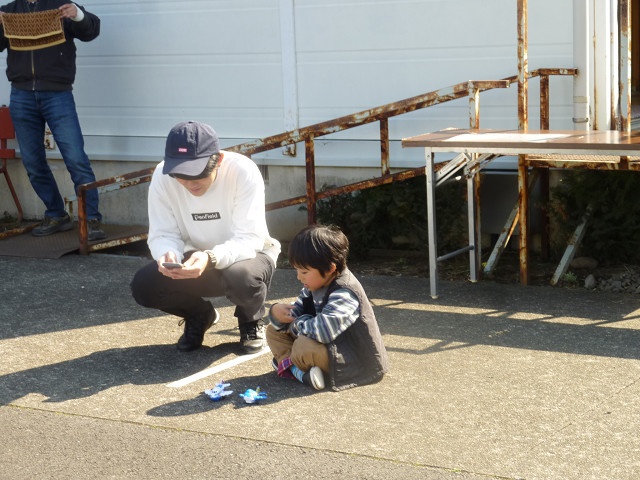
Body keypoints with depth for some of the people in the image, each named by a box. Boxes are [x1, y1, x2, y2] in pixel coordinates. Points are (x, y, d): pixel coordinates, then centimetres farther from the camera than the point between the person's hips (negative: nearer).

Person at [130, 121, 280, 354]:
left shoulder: (243, 171, -28)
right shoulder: (162, 176, -18)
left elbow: (250, 239, -30)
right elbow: (162, 235, -14)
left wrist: (211, 258, -49)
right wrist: (168, 255, -39)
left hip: (247, 253, -3)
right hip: (197, 259, 3)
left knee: (242, 277, -38)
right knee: (143, 285, -21)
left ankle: (251, 320, 1)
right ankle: (199, 315, 13)